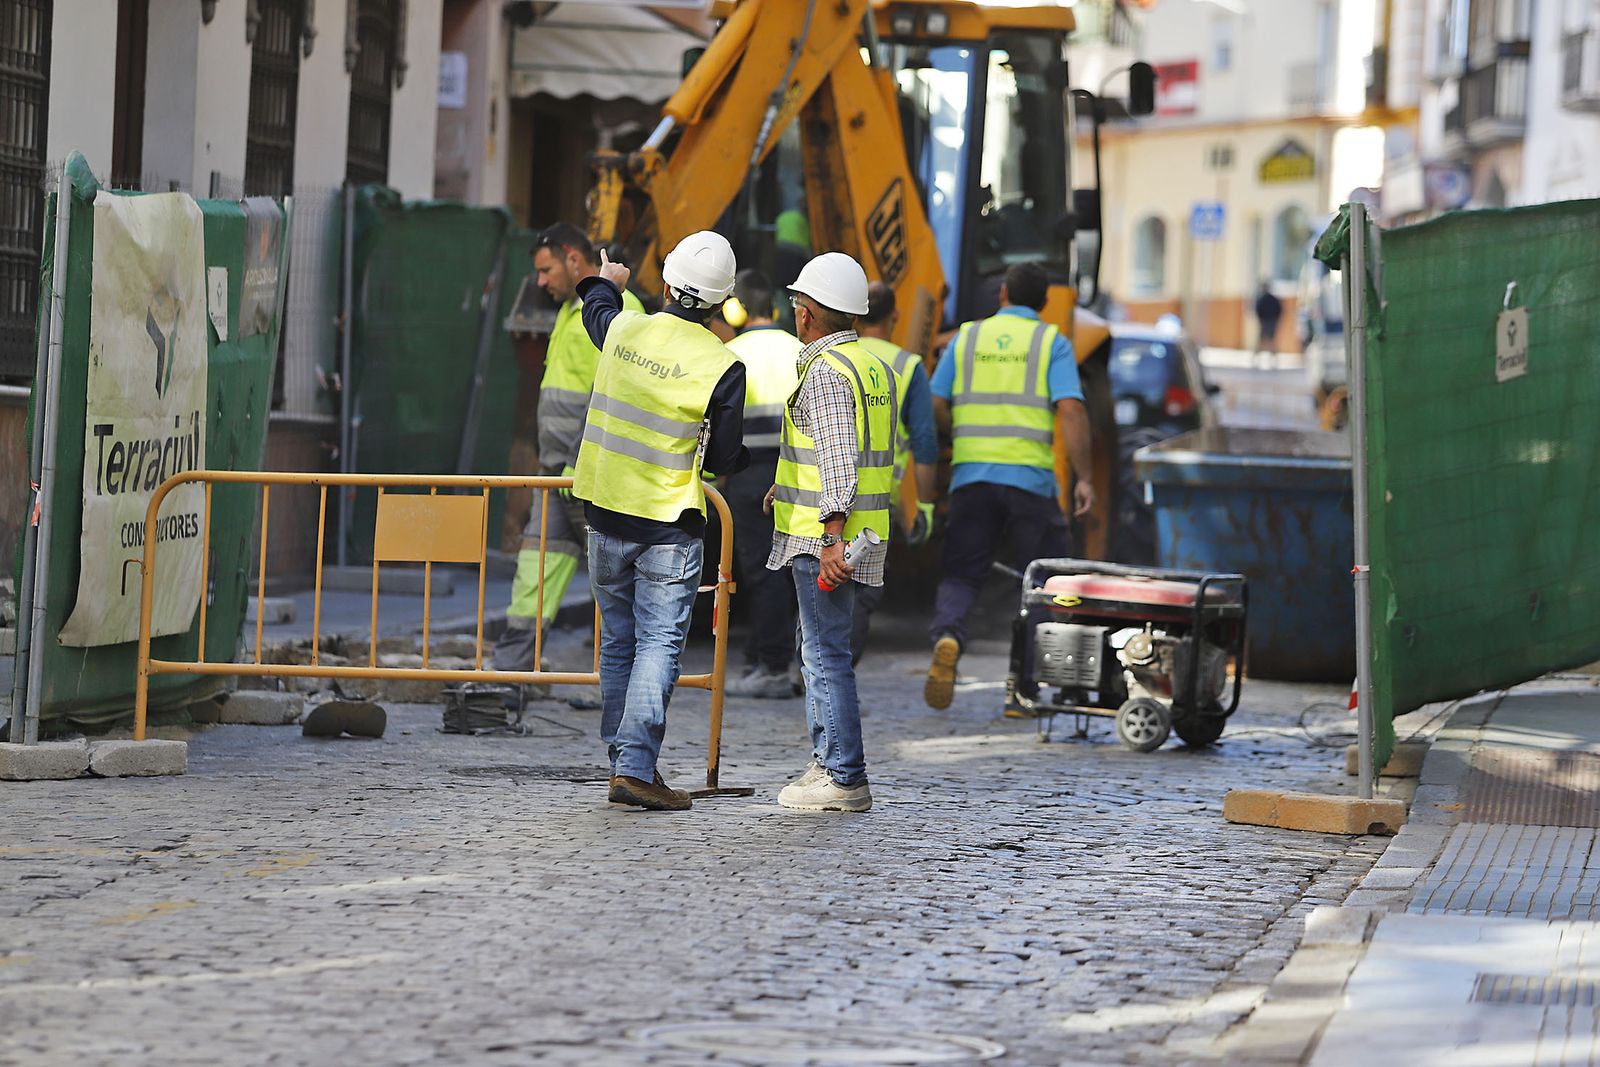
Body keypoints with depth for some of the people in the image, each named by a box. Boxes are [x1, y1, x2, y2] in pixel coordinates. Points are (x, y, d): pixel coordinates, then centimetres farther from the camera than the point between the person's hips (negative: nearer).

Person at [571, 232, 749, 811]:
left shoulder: (624, 330, -2)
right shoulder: (722, 367, -15)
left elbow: (596, 311, 25)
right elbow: (723, 458, -8)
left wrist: (605, 282, 49)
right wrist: (742, 454, 17)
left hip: (605, 512, 5)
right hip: (669, 525, -5)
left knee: (618, 641, 15)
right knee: (659, 644, -3)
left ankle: (624, 757, 21)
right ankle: (635, 768, -12)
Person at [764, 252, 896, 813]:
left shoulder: (827, 371, -15)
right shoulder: (873, 366, 15)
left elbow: (839, 461, -22)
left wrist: (831, 538, -26)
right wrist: (791, 487, 30)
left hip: (826, 537, -10)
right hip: (860, 532, 10)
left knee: (827, 654, -6)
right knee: (817, 650, 18)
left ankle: (844, 779, -5)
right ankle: (826, 761, 23)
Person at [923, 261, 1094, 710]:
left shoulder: (966, 337, 12)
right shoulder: (1052, 342, 4)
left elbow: (935, 406, 7)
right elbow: (1072, 410, -9)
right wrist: (1083, 477, -6)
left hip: (970, 473, 2)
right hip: (1030, 478, -2)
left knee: (959, 575, 6)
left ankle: (947, 637, -25)